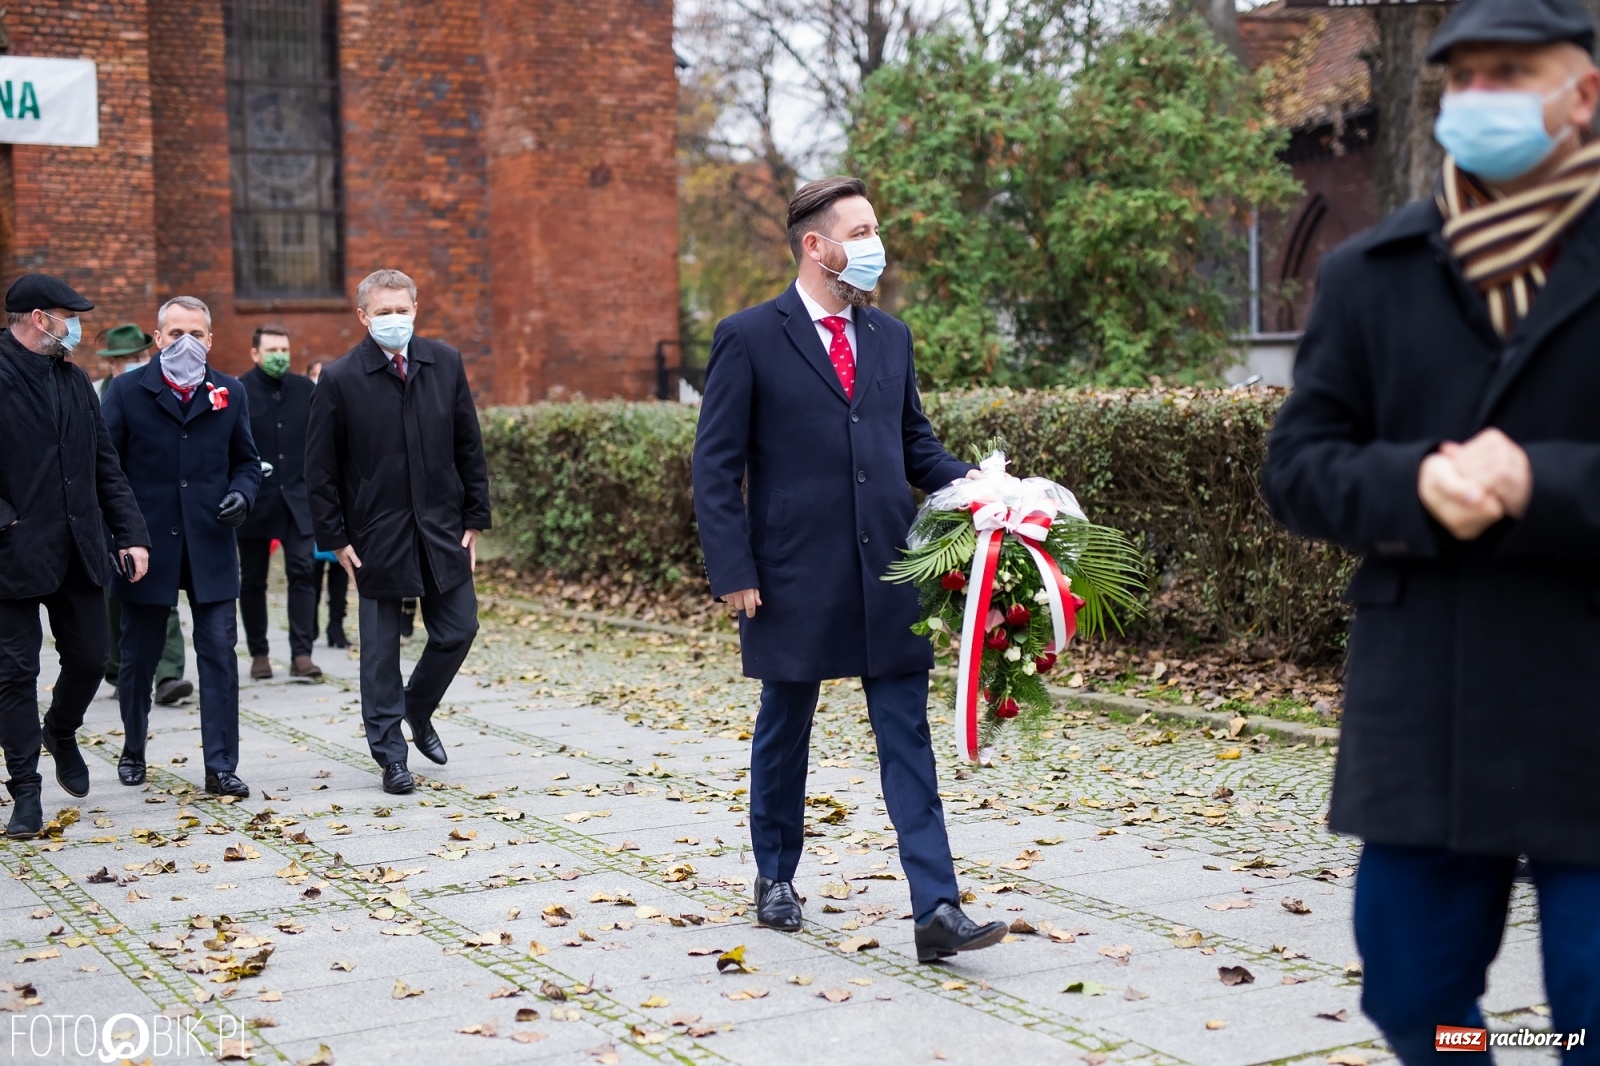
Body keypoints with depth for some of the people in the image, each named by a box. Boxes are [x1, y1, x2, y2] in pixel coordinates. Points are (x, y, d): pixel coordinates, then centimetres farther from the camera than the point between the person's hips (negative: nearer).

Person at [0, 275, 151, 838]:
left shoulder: (74, 380, 12)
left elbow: (105, 464, 13)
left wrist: (131, 532, 7)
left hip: (79, 552, 6)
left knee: (89, 658, 10)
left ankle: (61, 732, 41)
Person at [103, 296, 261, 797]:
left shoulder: (231, 393, 6)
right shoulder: (127, 391, 0)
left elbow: (246, 461, 14)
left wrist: (241, 493, -7)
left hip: (211, 546, 1)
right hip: (147, 547, -1)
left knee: (219, 657, -3)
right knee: (138, 658, 12)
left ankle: (221, 767, 2)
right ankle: (133, 750, 33)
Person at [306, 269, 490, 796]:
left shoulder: (445, 363, 3)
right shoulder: (339, 378, -7)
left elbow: (469, 448, 7)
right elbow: (320, 470, -3)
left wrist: (474, 519, 4)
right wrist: (335, 539, -7)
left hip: (441, 529, 3)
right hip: (376, 536, -3)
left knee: (457, 630, 6)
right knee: (380, 649, 4)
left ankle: (418, 711, 32)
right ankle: (390, 755, 16)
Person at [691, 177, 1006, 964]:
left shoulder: (890, 337, 12)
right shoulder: (749, 338, -4)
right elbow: (717, 467, -5)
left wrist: (968, 482, -2)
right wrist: (734, 572, -12)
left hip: (887, 574, 4)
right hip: (793, 577, -4)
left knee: (908, 740, -1)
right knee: (784, 730, 13)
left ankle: (936, 911, -3)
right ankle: (775, 878, 33)